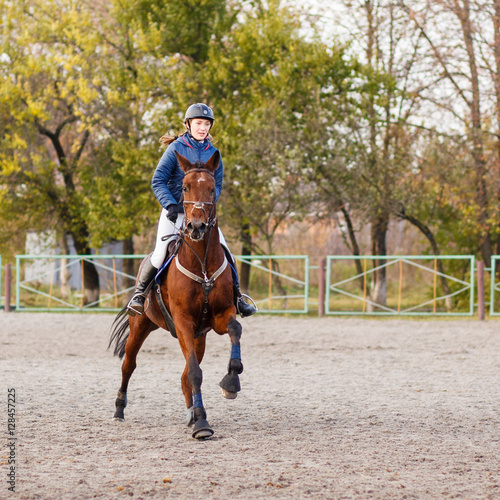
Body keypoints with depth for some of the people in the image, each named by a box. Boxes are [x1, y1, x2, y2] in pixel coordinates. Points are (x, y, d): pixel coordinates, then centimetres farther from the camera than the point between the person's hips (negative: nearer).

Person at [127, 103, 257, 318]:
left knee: (223, 251, -7)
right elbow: (158, 181, -6)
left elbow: (217, 186, 9)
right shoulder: (176, 148, -3)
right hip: (174, 212, -3)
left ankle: (237, 297, 5)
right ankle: (139, 294, 3)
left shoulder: (213, 153, 7)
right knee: (160, 253, -16)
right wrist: (171, 205, -19)